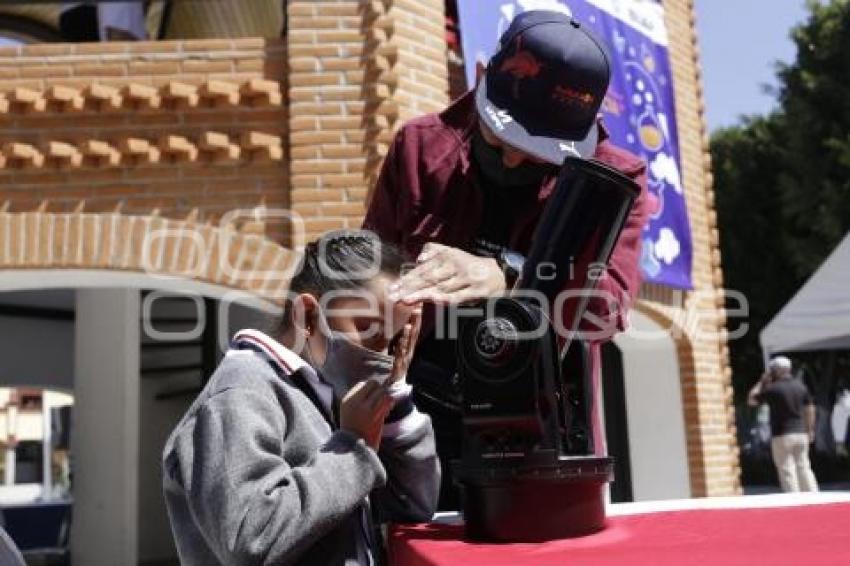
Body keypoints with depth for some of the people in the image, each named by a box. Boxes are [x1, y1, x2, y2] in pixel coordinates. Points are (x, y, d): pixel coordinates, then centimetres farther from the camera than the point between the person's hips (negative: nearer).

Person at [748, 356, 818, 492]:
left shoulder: (773, 388, -11)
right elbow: (810, 409, 11)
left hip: (782, 435, -6)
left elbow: (751, 400, -2)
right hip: (801, 433, 6)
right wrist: (810, 430, 19)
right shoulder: (800, 385, 6)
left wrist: (761, 382, 5)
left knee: (787, 471, -1)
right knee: (804, 468, 13)